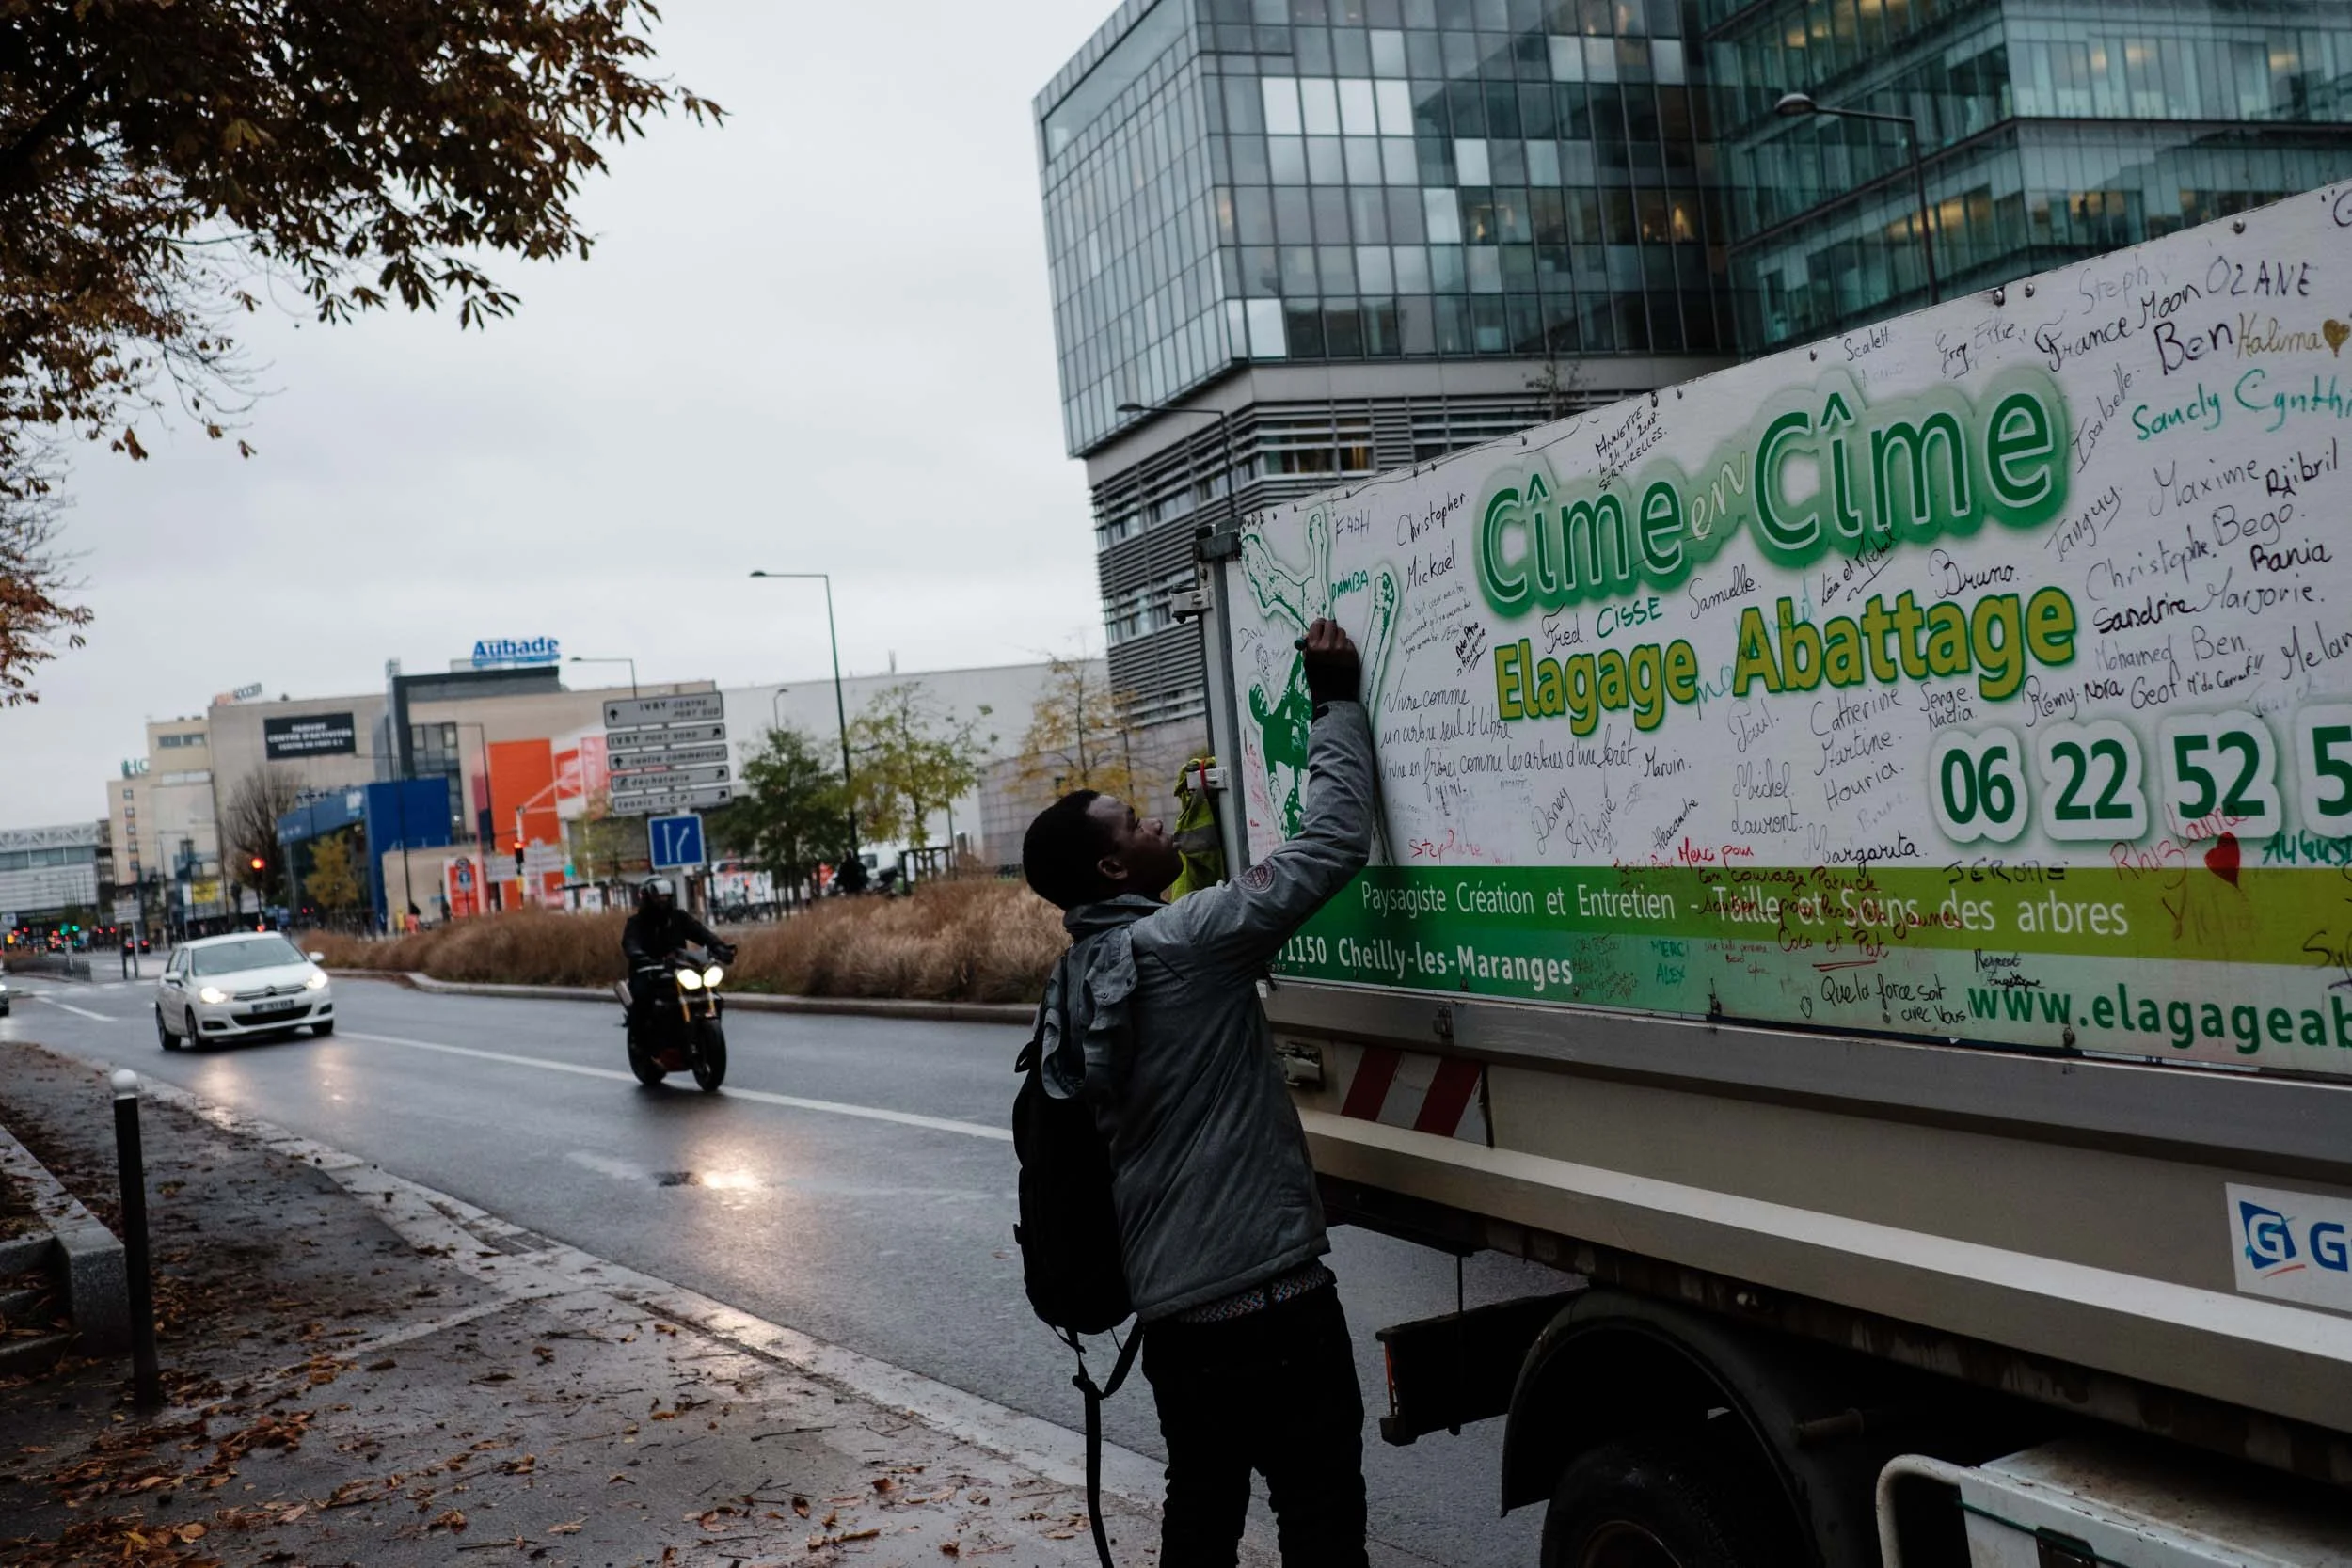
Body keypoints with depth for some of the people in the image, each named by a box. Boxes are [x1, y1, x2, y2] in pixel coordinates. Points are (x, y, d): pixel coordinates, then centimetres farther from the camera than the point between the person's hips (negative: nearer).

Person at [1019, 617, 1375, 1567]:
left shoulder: (1071, 982, 9)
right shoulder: (1179, 945, -15)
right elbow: (1335, 842, -15)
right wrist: (1336, 702, -5)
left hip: (1169, 1301, 9)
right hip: (1265, 1294, -8)